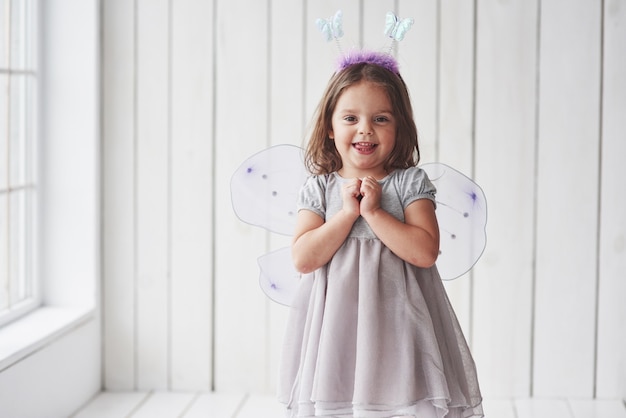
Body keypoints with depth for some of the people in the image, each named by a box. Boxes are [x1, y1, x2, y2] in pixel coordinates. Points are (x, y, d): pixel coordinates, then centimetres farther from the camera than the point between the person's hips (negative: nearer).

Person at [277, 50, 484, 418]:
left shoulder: (410, 182, -1)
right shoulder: (319, 188, 3)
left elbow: (425, 252, -12)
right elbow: (303, 259, -8)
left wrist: (373, 211, -15)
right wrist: (348, 211, -13)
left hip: (394, 318, -1)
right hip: (336, 322, 1)